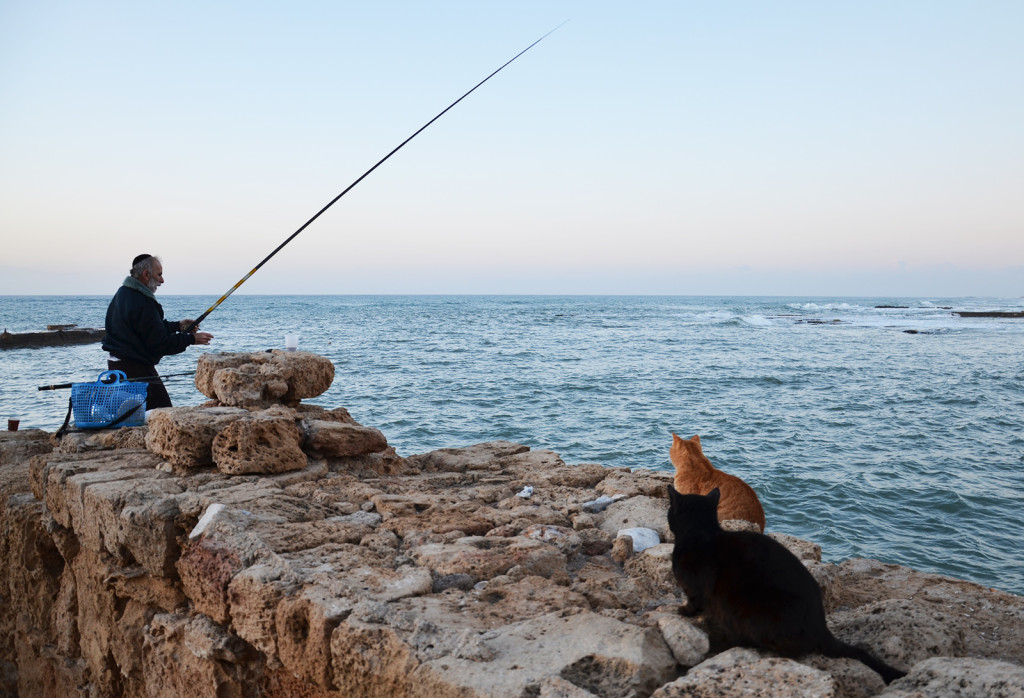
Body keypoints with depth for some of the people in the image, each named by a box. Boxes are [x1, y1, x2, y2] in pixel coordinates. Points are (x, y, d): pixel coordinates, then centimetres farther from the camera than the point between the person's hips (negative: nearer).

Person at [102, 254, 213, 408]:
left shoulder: (122, 293, 11)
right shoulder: (143, 303, -21)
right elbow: (160, 344, -19)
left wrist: (177, 326, 18)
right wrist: (191, 339, -10)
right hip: (137, 369, -11)